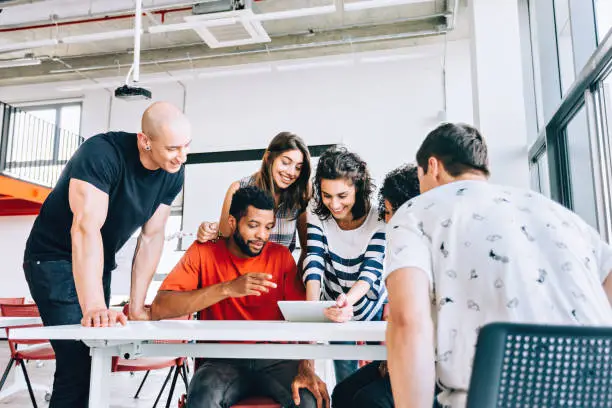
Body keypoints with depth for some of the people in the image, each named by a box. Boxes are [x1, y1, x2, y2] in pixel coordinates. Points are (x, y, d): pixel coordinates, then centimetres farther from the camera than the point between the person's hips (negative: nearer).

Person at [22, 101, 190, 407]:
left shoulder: (173, 174, -9)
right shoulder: (101, 153, -28)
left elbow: (152, 236, -5)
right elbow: (86, 228, -37)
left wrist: (136, 306, -7)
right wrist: (94, 307, -46)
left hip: (100, 264, 6)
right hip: (54, 258, -6)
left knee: (95, 357, 11)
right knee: (78, 360, -14)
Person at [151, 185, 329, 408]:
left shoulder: (281, 255, 3)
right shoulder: (204, 252, -3)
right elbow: (159, 308, -16)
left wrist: (306, 368, -21)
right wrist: (228, 288, -25)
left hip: (274, 360, 1)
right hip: (223, 361, -1)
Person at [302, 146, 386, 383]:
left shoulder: (379, 219, -22)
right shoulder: (317, 216, -15)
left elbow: (372, 270, -29)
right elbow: (314, 262, -25)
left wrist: (347, 300, -49)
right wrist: (312, 306, -43)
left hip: (373, 308, -1)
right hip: (335, 309, 2)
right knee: (345, 379, 8)